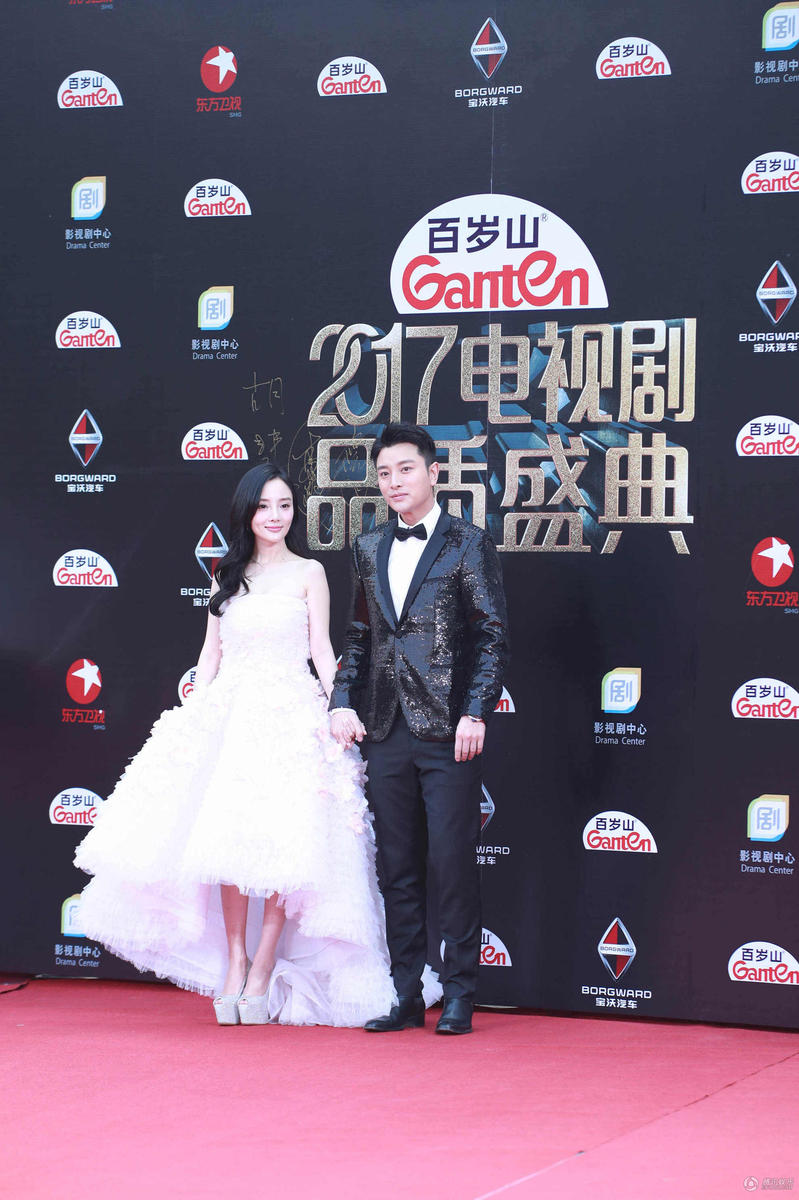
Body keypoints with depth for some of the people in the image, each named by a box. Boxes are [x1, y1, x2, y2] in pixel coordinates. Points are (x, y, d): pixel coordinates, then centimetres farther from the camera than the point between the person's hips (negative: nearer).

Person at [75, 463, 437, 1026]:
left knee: (282, 841, -10)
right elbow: (212, 650, 17)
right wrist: (196, 711, 9)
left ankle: (263, 970, -4)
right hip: (229, 714, 3)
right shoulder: (228, 575, 15)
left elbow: (321, 649, 1)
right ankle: (233, 960, 3)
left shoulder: (308, 573, 6)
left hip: (290, 715, -3)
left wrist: (338, 706, -12)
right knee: (226, 834, -5)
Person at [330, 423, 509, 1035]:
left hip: (447, 731, -5)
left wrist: (475, 713, -12)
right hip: (387, 731, 5)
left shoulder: (469, 543, -1)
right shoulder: (369, 549, 15)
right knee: (398, 868, 8)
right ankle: (405, 995, 14)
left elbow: (492, 636, -4)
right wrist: (343, 700, 5)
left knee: (453, 863, -3)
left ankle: (459, 995, 4)